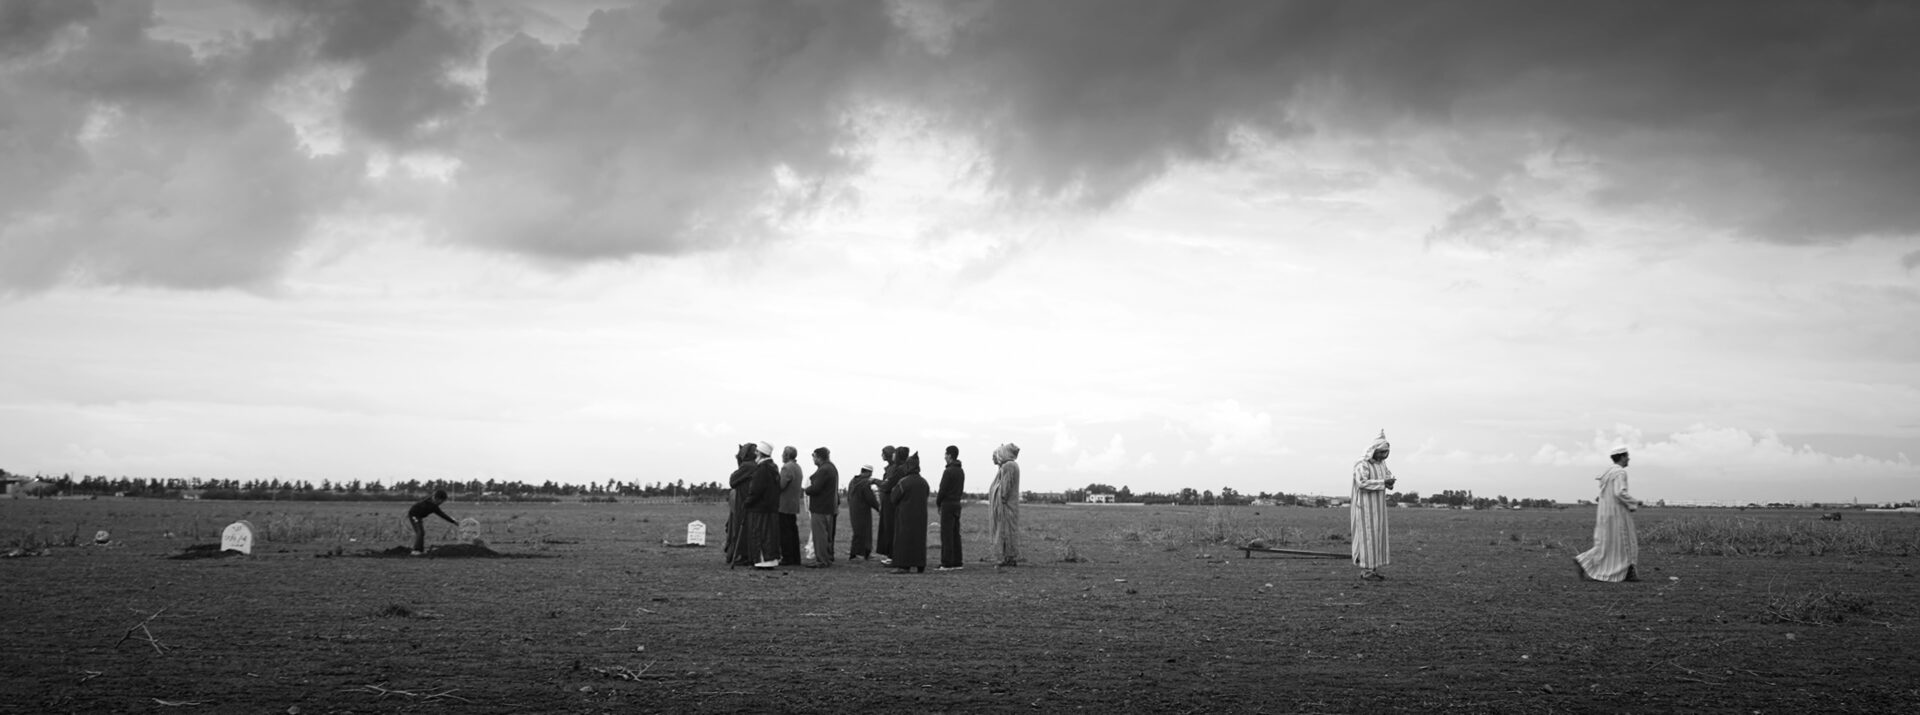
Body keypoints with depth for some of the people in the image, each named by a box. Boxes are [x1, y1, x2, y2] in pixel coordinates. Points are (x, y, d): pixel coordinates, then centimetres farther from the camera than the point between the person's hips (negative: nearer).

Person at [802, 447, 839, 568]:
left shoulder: (823, 470, -18)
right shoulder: (832, 468, 15)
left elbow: (815, 488, -23)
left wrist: (807, 490, -3)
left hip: (820, 508, -11)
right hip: (830, 507, 11)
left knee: (819, 534, -7)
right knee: (828, 534, 16)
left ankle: (821, 561, -8)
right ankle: (828, 558, 23)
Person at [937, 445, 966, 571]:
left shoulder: (948, 471, -15)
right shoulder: (961, 471, 12)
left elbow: (943, 489, -15)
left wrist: (938, 503, 2)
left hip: (948, 504, -8)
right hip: (957, 503, 8)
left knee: (946, 534, -7)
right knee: (955, 534, 10)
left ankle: (947, 563, -9)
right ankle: (957, 562, 10)